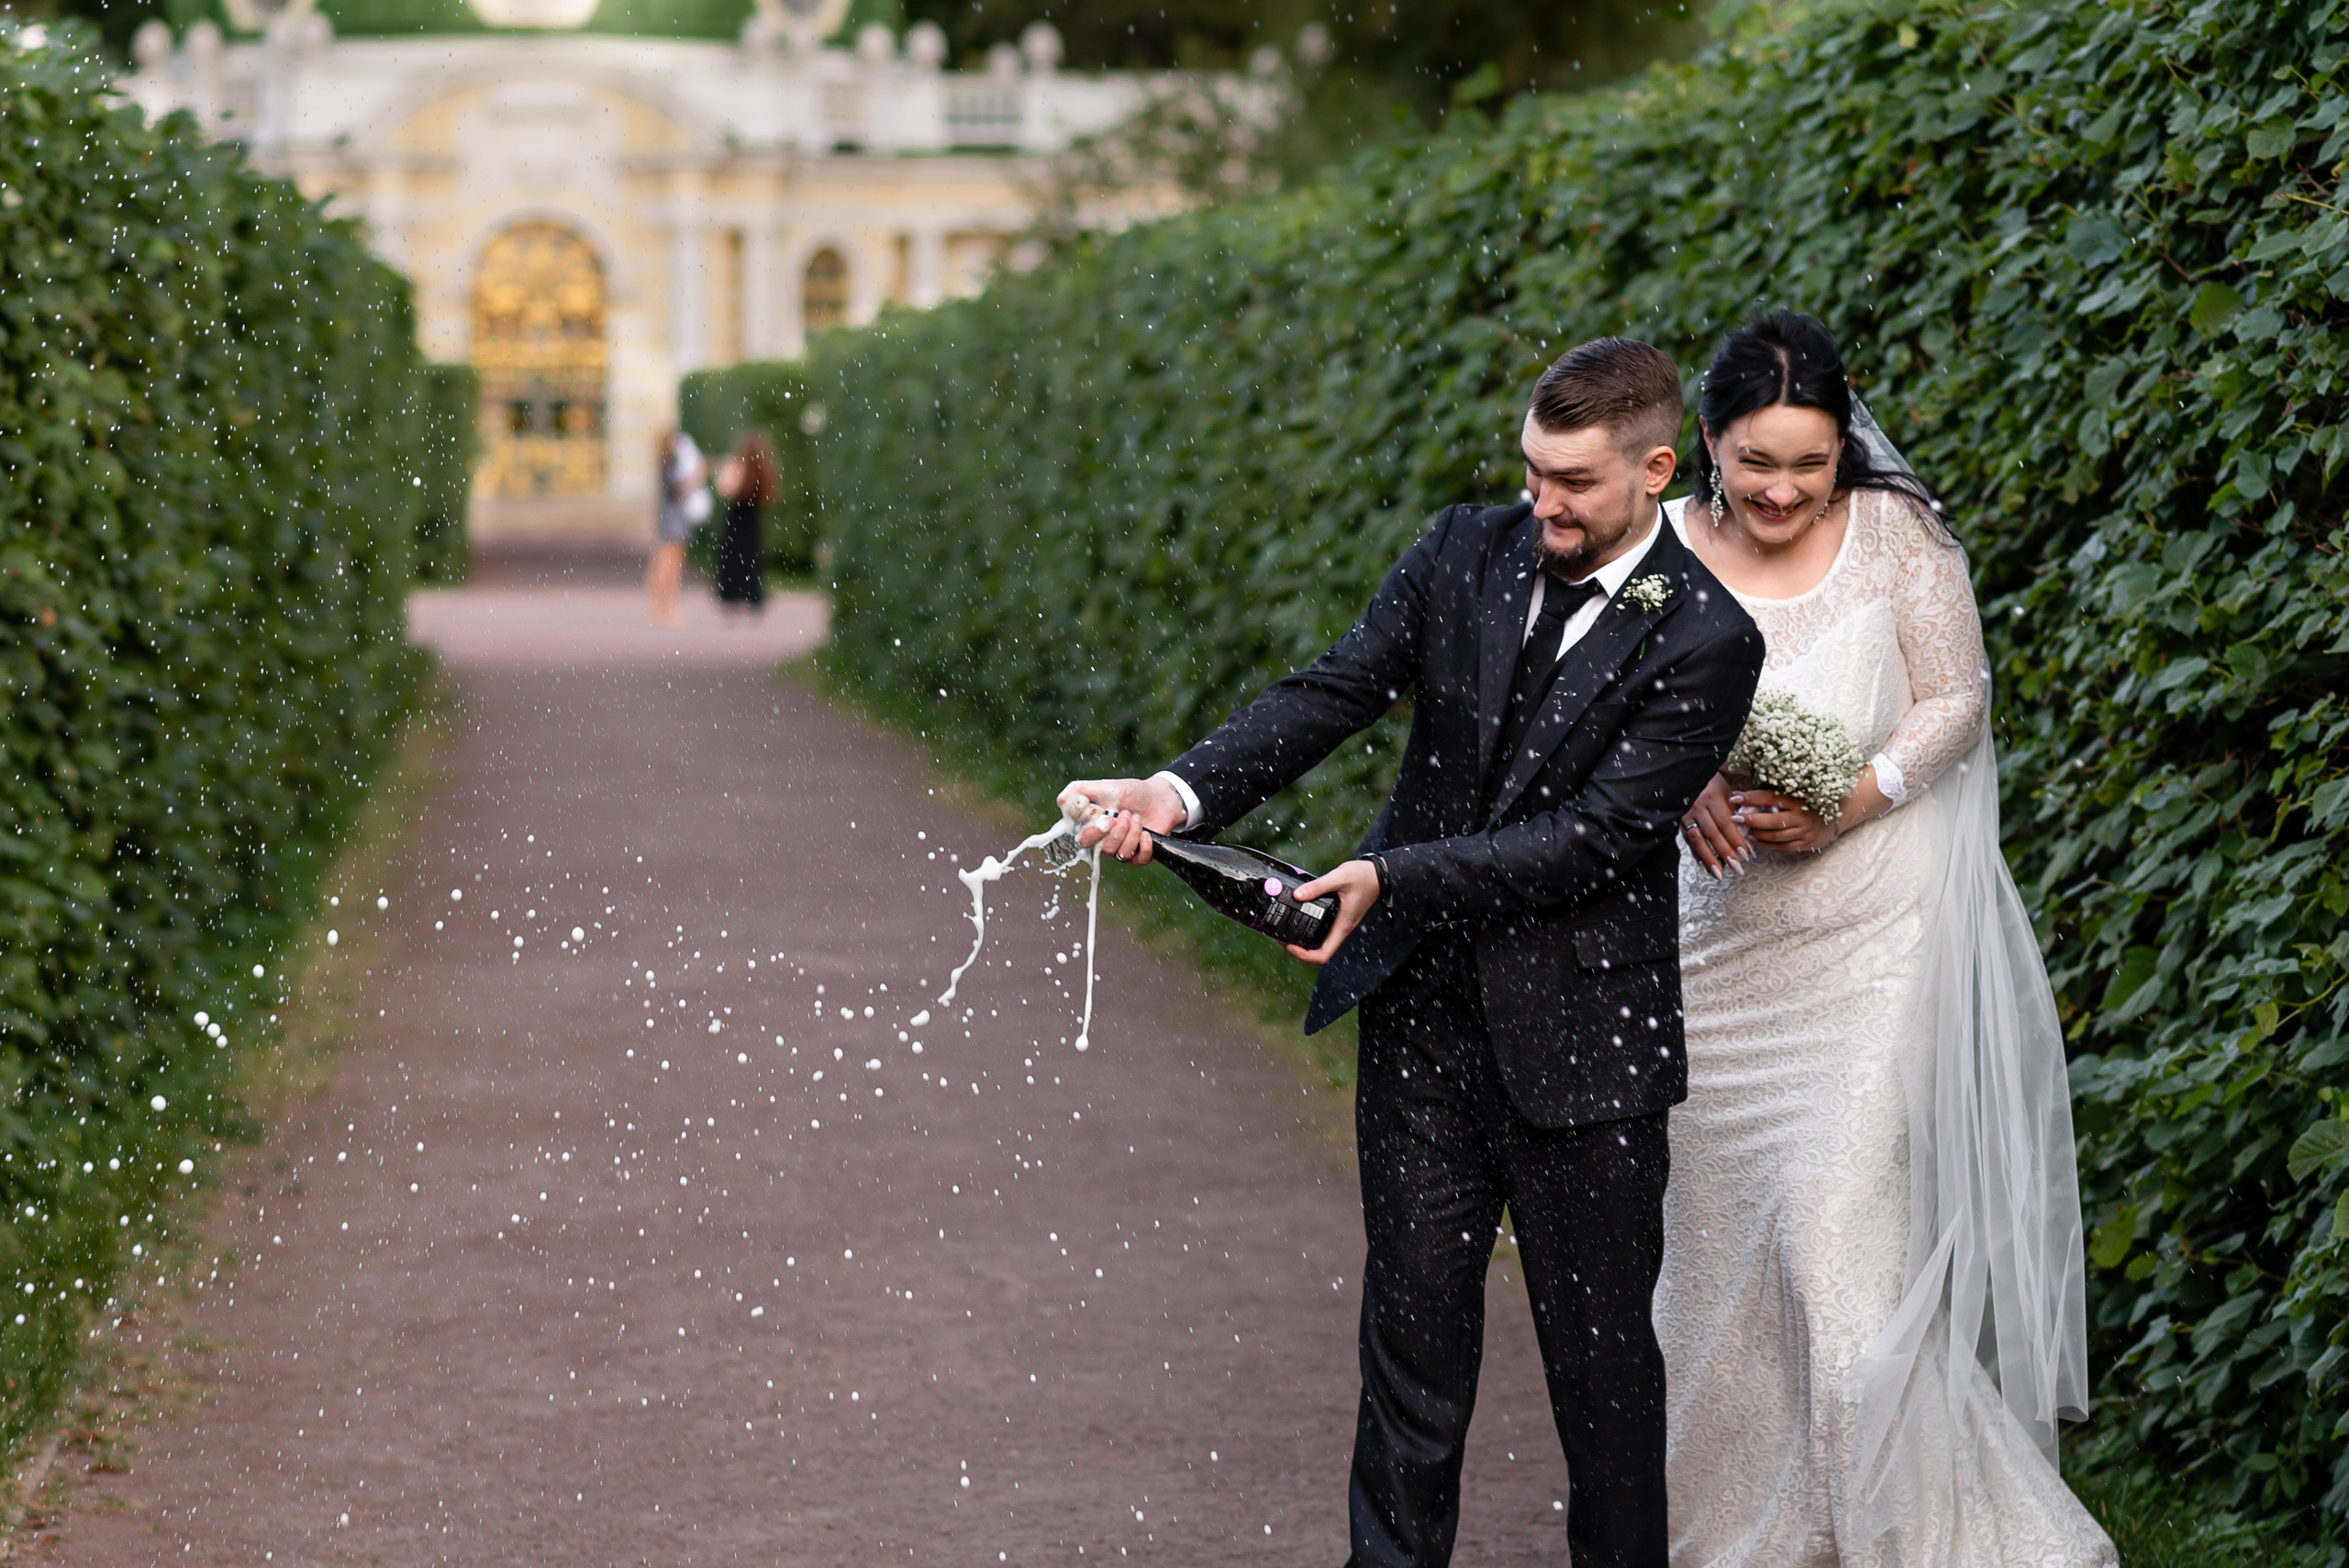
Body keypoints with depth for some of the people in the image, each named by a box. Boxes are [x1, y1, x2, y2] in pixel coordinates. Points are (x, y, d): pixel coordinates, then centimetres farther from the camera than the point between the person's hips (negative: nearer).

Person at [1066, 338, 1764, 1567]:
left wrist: (1393, 877, -23)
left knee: (1602, 1348, 8)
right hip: (1422, 1014, 4)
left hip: (1579, 1037, -3)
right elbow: (1329, 695, -3)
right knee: (1414, 1326, 9)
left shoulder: (1702, 641, -12)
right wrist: (1182, 793, -20)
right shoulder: (1465, 555, 3)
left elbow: (1598, 836, -17)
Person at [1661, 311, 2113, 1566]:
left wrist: (1850, 805, -17)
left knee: (1846, 1225, -12)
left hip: (1871, 937, -3)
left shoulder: (1893, 534, -5)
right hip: (1718, 943, 3)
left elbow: (1955, 700, -2)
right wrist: (1683, 789, -17)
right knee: (1721, 1223, 9)